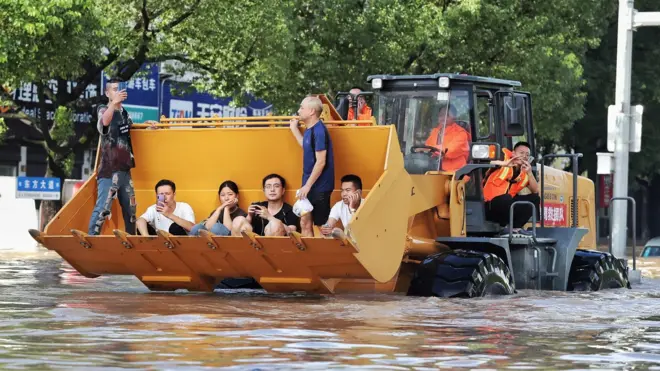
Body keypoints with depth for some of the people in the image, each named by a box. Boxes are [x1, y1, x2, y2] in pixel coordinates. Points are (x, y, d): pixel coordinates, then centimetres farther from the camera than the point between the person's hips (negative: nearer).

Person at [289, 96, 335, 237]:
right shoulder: (310, 130, 9)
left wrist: (308, 185, -21)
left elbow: (321, 162, -22)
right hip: (310, 185, 9)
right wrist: (294, 129, 25)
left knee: (322, 226, -1)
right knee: (305, 224, 12)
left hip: (319, 186, -9)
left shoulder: (319, 131, -19)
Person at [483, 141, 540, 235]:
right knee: (506, 198, -37)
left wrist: (529, 173, -14)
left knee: (535, 199, -4)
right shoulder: (505, 156, -10)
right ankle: (503, 227, -13)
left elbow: (535, 191, 1)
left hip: (508, 204, 7)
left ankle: (515, 227, -8)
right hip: (490, 205, -7)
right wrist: (504, 164, -36)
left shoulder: (525, 171, 7)